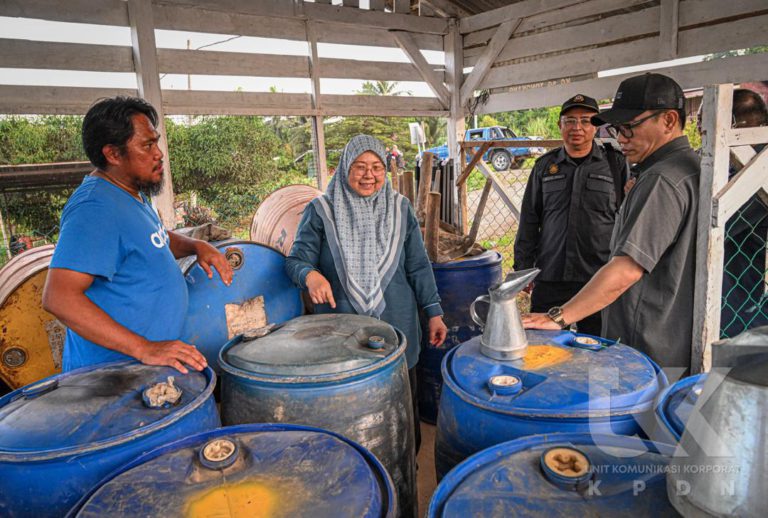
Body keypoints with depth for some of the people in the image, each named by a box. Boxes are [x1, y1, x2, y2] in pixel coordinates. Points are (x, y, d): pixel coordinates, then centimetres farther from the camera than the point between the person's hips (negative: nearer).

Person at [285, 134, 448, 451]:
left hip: (396, 326, 2)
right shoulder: (321, 211, -2)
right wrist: (309, 274, -26)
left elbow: (418, 266, 8)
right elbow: (297, 260, -3)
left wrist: (433, 312, 5)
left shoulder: (400, 208, 5)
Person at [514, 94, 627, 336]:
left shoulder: (616, 164, 3)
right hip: (548, 280, 2)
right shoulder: (544, 165, 9)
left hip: (599, 280, -2)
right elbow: (529, 221, 12)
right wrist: (523, 267, 9)